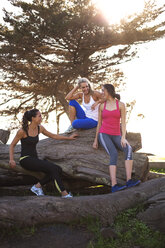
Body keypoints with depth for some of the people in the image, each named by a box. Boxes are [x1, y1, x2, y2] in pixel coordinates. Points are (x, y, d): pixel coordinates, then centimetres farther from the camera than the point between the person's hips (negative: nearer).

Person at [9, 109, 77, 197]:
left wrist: (69, 138, 19)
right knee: (53, 168, -24)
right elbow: (12, 145, -1)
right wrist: (11, 159, -13)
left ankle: (37, 186, -6)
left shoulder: (40, 128, 6)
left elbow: (53, 136, 19)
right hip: (25, 159, -7)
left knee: (58, 170, -14)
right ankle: (64, 193, -20)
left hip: (35, 159, 7)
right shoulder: (22, 131, -11)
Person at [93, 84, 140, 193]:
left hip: (116, 136, 1)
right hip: (103, 135, -1)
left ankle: (129, 180, -37)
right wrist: (96, 140, 6)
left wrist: (123, 137, -15)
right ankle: (114, 185, -39)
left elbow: (123, 122, -1)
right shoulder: (102, 106, 10)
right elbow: (99, 123, 13)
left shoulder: (121, 105, 5)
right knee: (114, 154, -30)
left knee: (128, 149, -31)